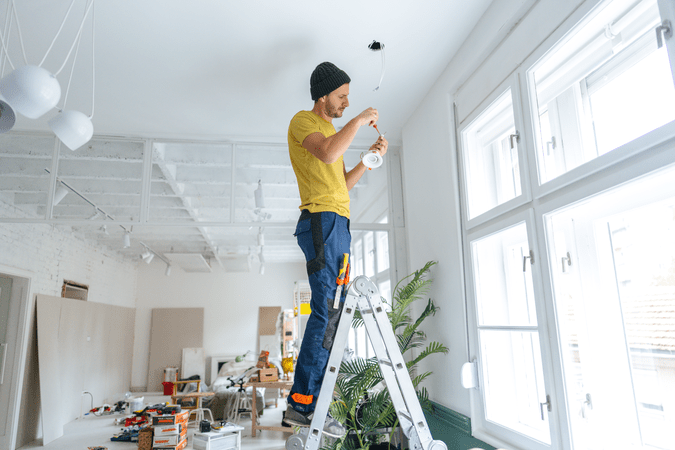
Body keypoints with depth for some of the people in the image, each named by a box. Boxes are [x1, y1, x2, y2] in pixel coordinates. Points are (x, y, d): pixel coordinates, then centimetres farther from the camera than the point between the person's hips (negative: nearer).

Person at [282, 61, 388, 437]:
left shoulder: (333, 130, 29)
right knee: (327, 311, -14)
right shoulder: (303, 121, 3)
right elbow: (327, 154, -20)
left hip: (339, 225, 9)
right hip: (322, 221, -9)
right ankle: (303, 404, -7)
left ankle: (308, 403, 9)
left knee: (332, 312, 4)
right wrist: (359, 121, -7)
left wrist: (369, 159, 16)